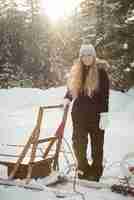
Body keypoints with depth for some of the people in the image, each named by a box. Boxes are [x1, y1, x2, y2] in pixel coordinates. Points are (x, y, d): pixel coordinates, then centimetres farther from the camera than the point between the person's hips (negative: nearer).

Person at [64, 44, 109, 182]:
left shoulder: (100, 71, -5)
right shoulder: (76, 71, 6)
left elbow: (105, 95, -7)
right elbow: (71, 89, 15)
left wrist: (104, 114, -13)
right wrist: (67, 99, -6)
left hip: (96, 114, -3)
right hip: (79, 113, 4)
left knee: (97, 144, 4)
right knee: (78, 142, 4)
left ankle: (95, 173, 14)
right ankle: (83, 169, 20)